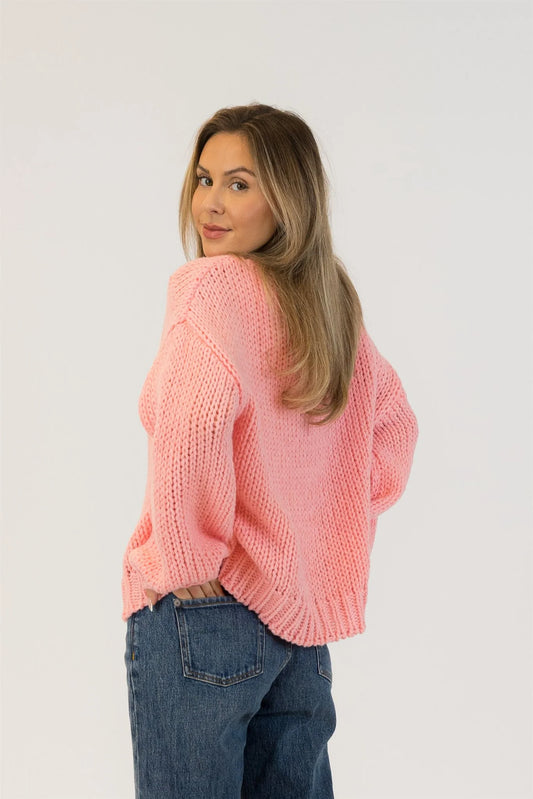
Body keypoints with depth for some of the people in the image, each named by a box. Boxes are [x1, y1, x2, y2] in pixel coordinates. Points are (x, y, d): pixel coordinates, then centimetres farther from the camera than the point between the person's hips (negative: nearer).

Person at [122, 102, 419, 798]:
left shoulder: (210, 283, -13)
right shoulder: (332, 299, 10)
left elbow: (193, 419, -30)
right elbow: (393, 428, 21)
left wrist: (187, 560, -18)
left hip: (207, 609, -7)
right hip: (307, 614, 8)